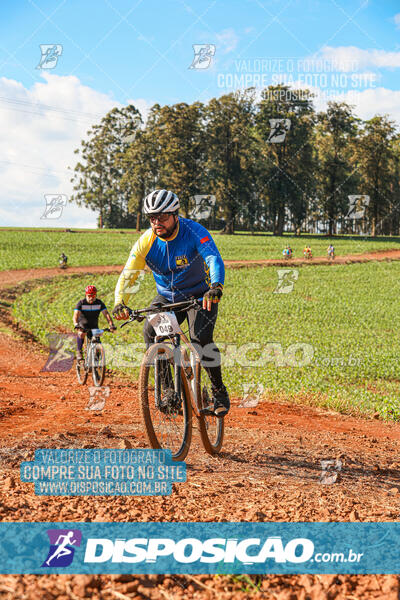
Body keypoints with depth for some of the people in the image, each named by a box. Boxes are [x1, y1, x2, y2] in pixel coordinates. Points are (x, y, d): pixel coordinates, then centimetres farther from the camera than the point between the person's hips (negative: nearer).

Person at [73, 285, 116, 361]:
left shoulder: (99, 303, -12)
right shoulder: (81, 303, -18)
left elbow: (106, 314, -21)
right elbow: (76, 315, -29)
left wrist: (111, 325, -37)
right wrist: (76, 325, -49)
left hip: (94, 325, 3)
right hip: (83, 324, -3)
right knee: (81, 333, -35)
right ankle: (79, 352, -22)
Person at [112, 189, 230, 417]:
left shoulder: (194, 231, -23)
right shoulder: (146, 241, -14)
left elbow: (215, 259, -37)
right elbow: (128, 275, -15)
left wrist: (216, 287, -57)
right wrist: (120, 302, -35)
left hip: (199, 295, -3)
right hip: (167, 297, 4)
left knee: (201, 339, -24)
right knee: (151, 332, -21)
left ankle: (220, 393, -4)